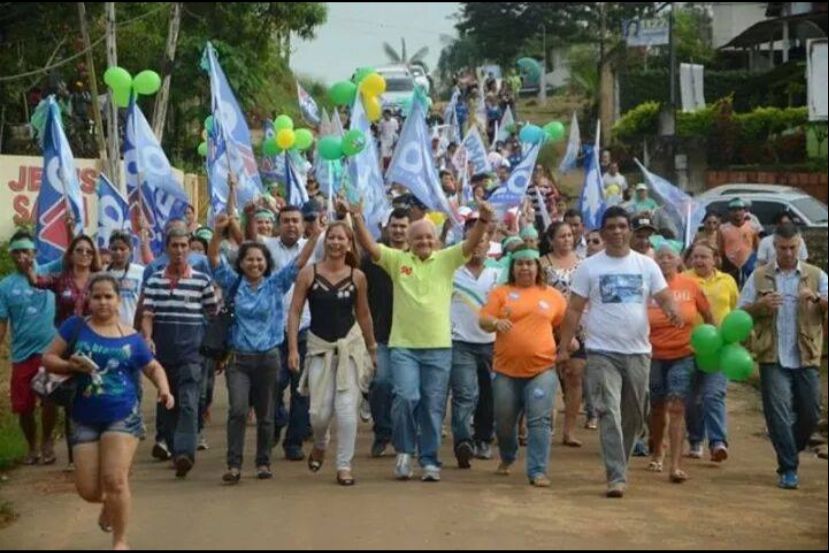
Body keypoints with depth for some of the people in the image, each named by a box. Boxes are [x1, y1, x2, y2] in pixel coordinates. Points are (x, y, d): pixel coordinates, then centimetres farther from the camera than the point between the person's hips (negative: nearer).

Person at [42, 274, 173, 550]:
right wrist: (72, 366, -19)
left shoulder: (131, 337, 1)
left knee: (115, 480, -12)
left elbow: (153, 367, 13)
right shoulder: (76, 326, -1)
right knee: (88, 490, 2)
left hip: (123, 416, -1)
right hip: (85, 419, 1)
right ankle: (110, 504, 40)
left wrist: (164, 389, -6)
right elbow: (48, 358, 0)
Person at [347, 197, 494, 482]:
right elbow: (370, 246, -5)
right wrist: (357, 219, -20)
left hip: (439, 347, 1)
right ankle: (404, 451, 8)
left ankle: (430, 461, 17)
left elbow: (471, 244, -8)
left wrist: (483, 220, -26)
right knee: (405, 397, -15)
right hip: (403, 346, -1)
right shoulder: (398, 260, 5)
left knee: (433, 407, 5)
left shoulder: (446, 260, 5)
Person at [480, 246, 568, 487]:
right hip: (506, 369, 1)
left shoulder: (553, 295, 8)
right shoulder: (501, 292, 4)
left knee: (539, 421, -9)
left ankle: (538, 471, -6)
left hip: (541, 369, -1)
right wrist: (496, 322, -25)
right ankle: (507, 458, 38)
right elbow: (483, 320, -4)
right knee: (504, 421, 12)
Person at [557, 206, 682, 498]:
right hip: (602, 352, -3)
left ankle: (619, 468, 31)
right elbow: (574, 309, 1)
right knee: (609, 413, -12)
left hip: (638, 352, 3)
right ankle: (616, 477, -14)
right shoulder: (589, 267, 1)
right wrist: (563, 346, -4)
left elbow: (664, 297, 2)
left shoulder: (646, 265, 7)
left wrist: (672, 309, -23)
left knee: (633, 416, 12)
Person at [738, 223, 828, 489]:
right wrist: (761, 304, -12)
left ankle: (790, 454, 29)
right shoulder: (759, 277, 9)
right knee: (778, 413, -6)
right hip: (773, 358, -1)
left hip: (806, 358, 1)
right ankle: (788, 469, 0)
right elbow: (741, 313, 7)